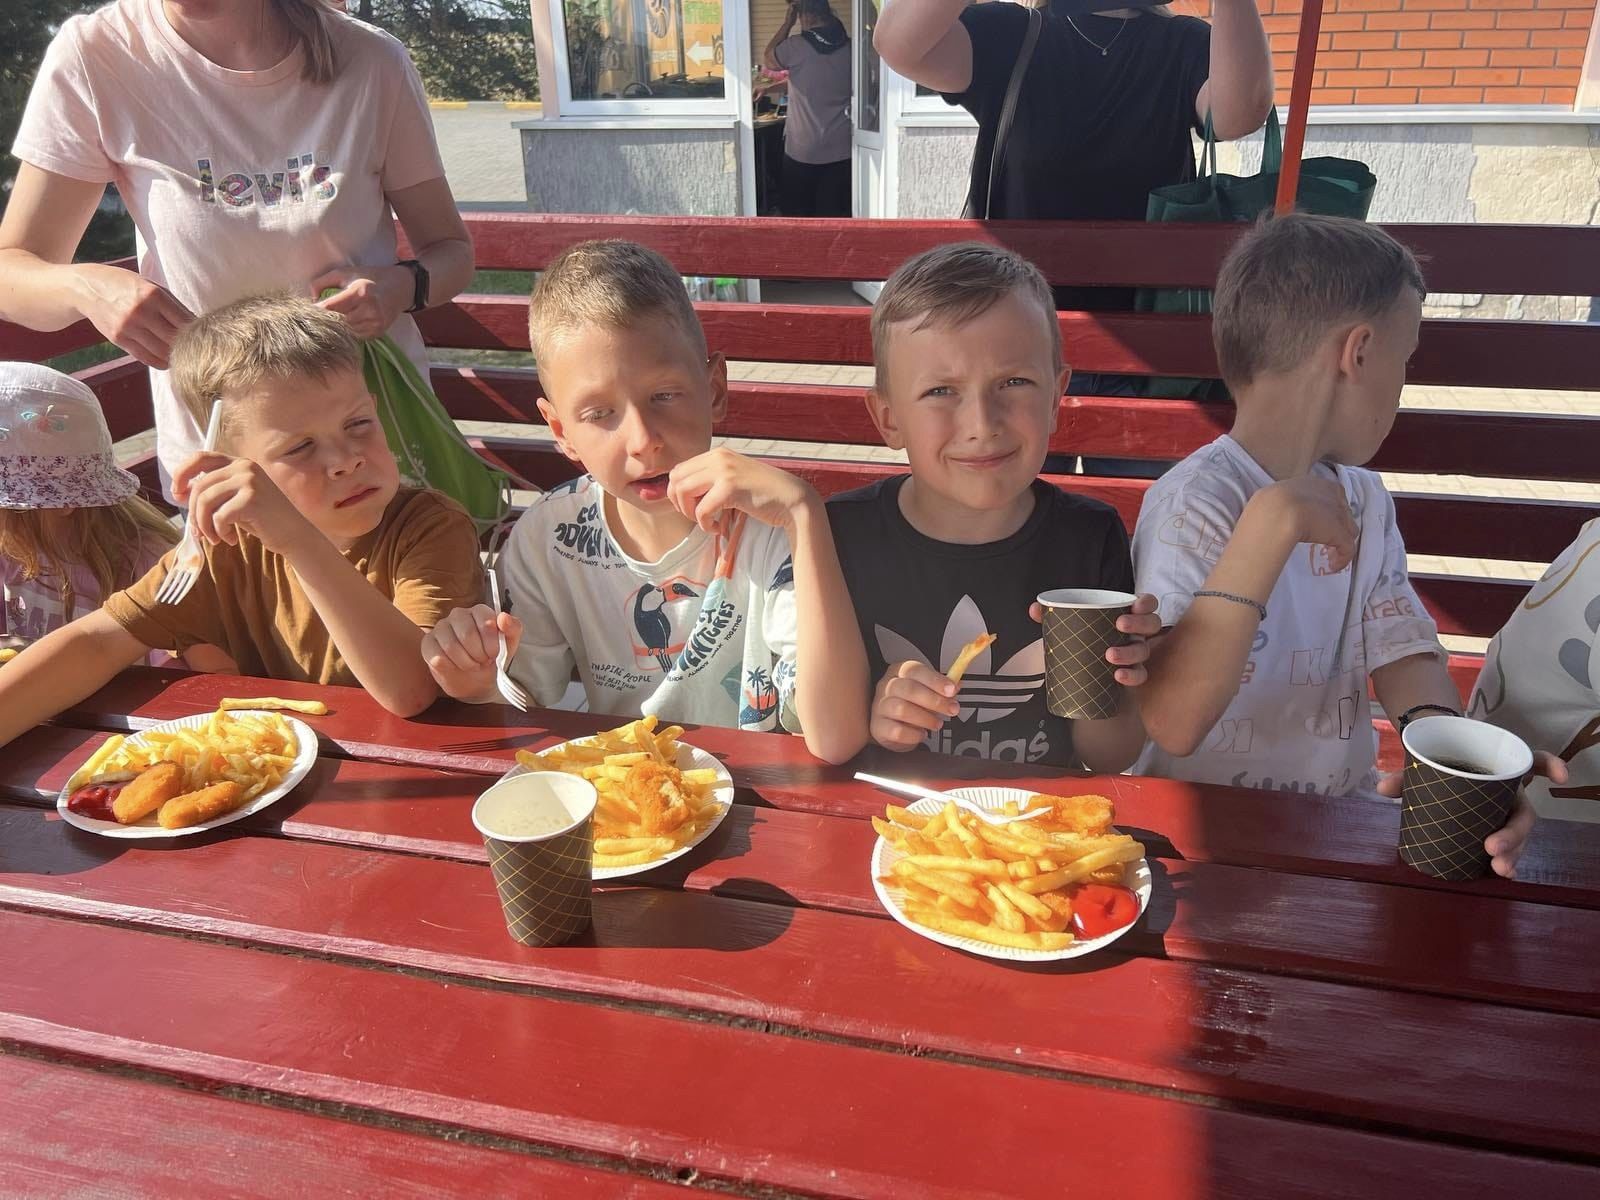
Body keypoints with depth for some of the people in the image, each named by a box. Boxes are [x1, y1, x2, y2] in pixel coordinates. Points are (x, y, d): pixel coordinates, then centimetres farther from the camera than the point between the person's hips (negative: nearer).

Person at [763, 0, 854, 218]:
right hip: (840, 150, 3)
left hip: (801, 151, -3)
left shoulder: (796, 47, -13)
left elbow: (767, 60, 7)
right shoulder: (850, 48, -1)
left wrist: (787, 23, 10)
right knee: (833, 216, 8)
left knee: (797, 215, 11)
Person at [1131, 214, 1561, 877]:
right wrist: (1269, 527, -31)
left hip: (1342, 816, 7)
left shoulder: (1363, 496, 10)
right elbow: (1171, 724, -27)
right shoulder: (1196, 502, -18)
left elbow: (1403, 650, 4)